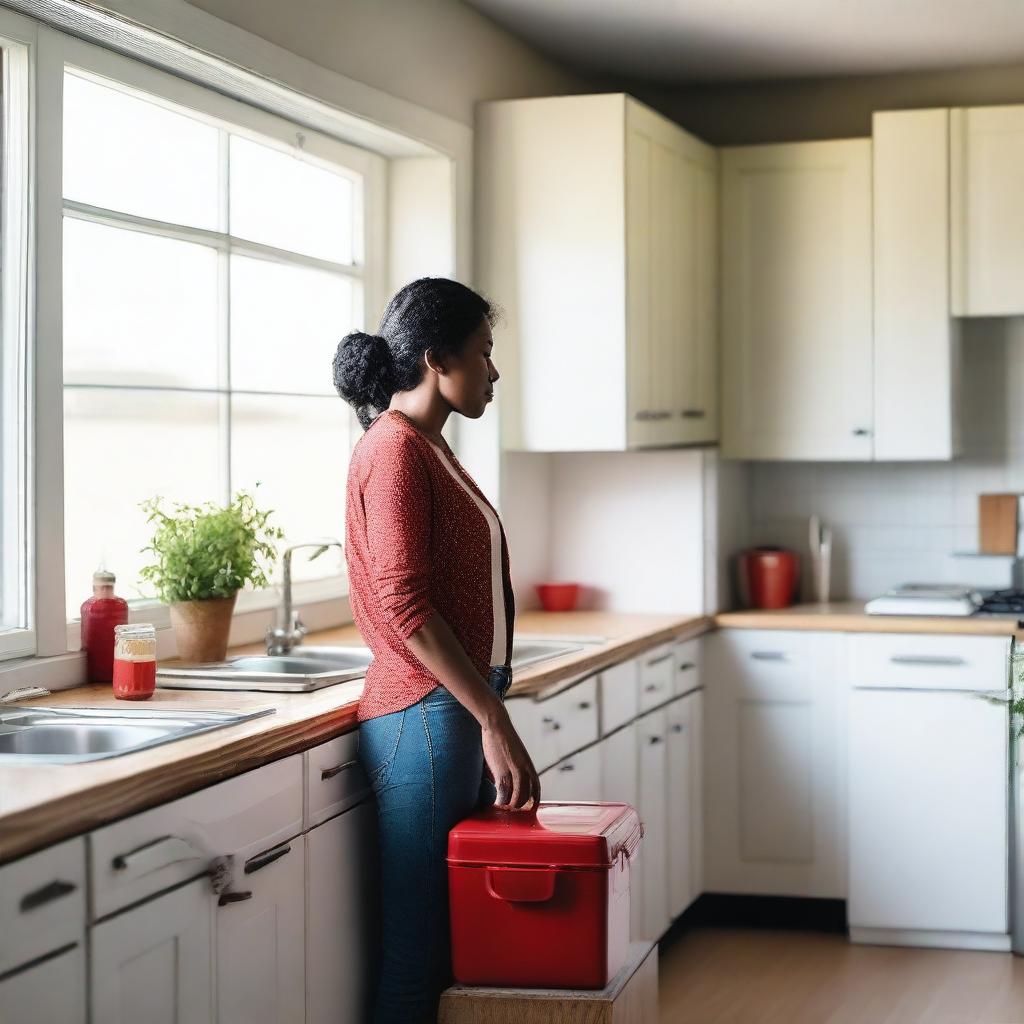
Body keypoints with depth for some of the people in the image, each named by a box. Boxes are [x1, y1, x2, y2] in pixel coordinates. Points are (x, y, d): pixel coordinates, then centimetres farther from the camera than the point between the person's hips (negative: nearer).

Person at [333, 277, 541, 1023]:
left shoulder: (429, 448, 15)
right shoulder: (395, 448, -12)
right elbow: (405, 606, -19)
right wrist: (494, 722, -19)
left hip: (461, 709, 9)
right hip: (426, 716, -9)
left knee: (462, 938, 12)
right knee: (419, 947, -3)